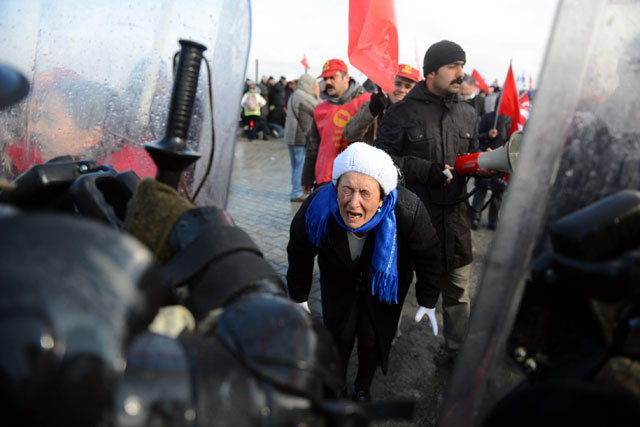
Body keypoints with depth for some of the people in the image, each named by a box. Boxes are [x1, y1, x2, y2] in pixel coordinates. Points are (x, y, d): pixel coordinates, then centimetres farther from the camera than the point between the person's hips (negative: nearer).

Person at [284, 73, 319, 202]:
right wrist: (317, 95, 4)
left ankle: (296, 191, 24)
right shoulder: (304, 97, -15)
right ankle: (297, 193, -3)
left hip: (291, 137, 10)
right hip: (302, 138, -10)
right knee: (302, 165, -5)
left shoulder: (294, 96, 18)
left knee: (296, 165, 16)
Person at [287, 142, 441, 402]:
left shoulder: (408, 210, -37)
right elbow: (299, 255, -12)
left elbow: (428, 256, -15)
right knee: (339, 334, 8)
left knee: (374, 337, 5)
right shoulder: (316, 208, -35)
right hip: (339, 280, 1)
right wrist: (299, 299, -1)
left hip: (385, 282, 0)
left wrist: (427, 303, -6)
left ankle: (363, 388, 38)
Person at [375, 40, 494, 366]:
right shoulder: (403, 112, -6)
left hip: (454, 213, 4)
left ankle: (457, 348, 32)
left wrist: (482, 166, -4)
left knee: (457, 284, 13)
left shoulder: (467, 113, 10)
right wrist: (427, 171, -19)